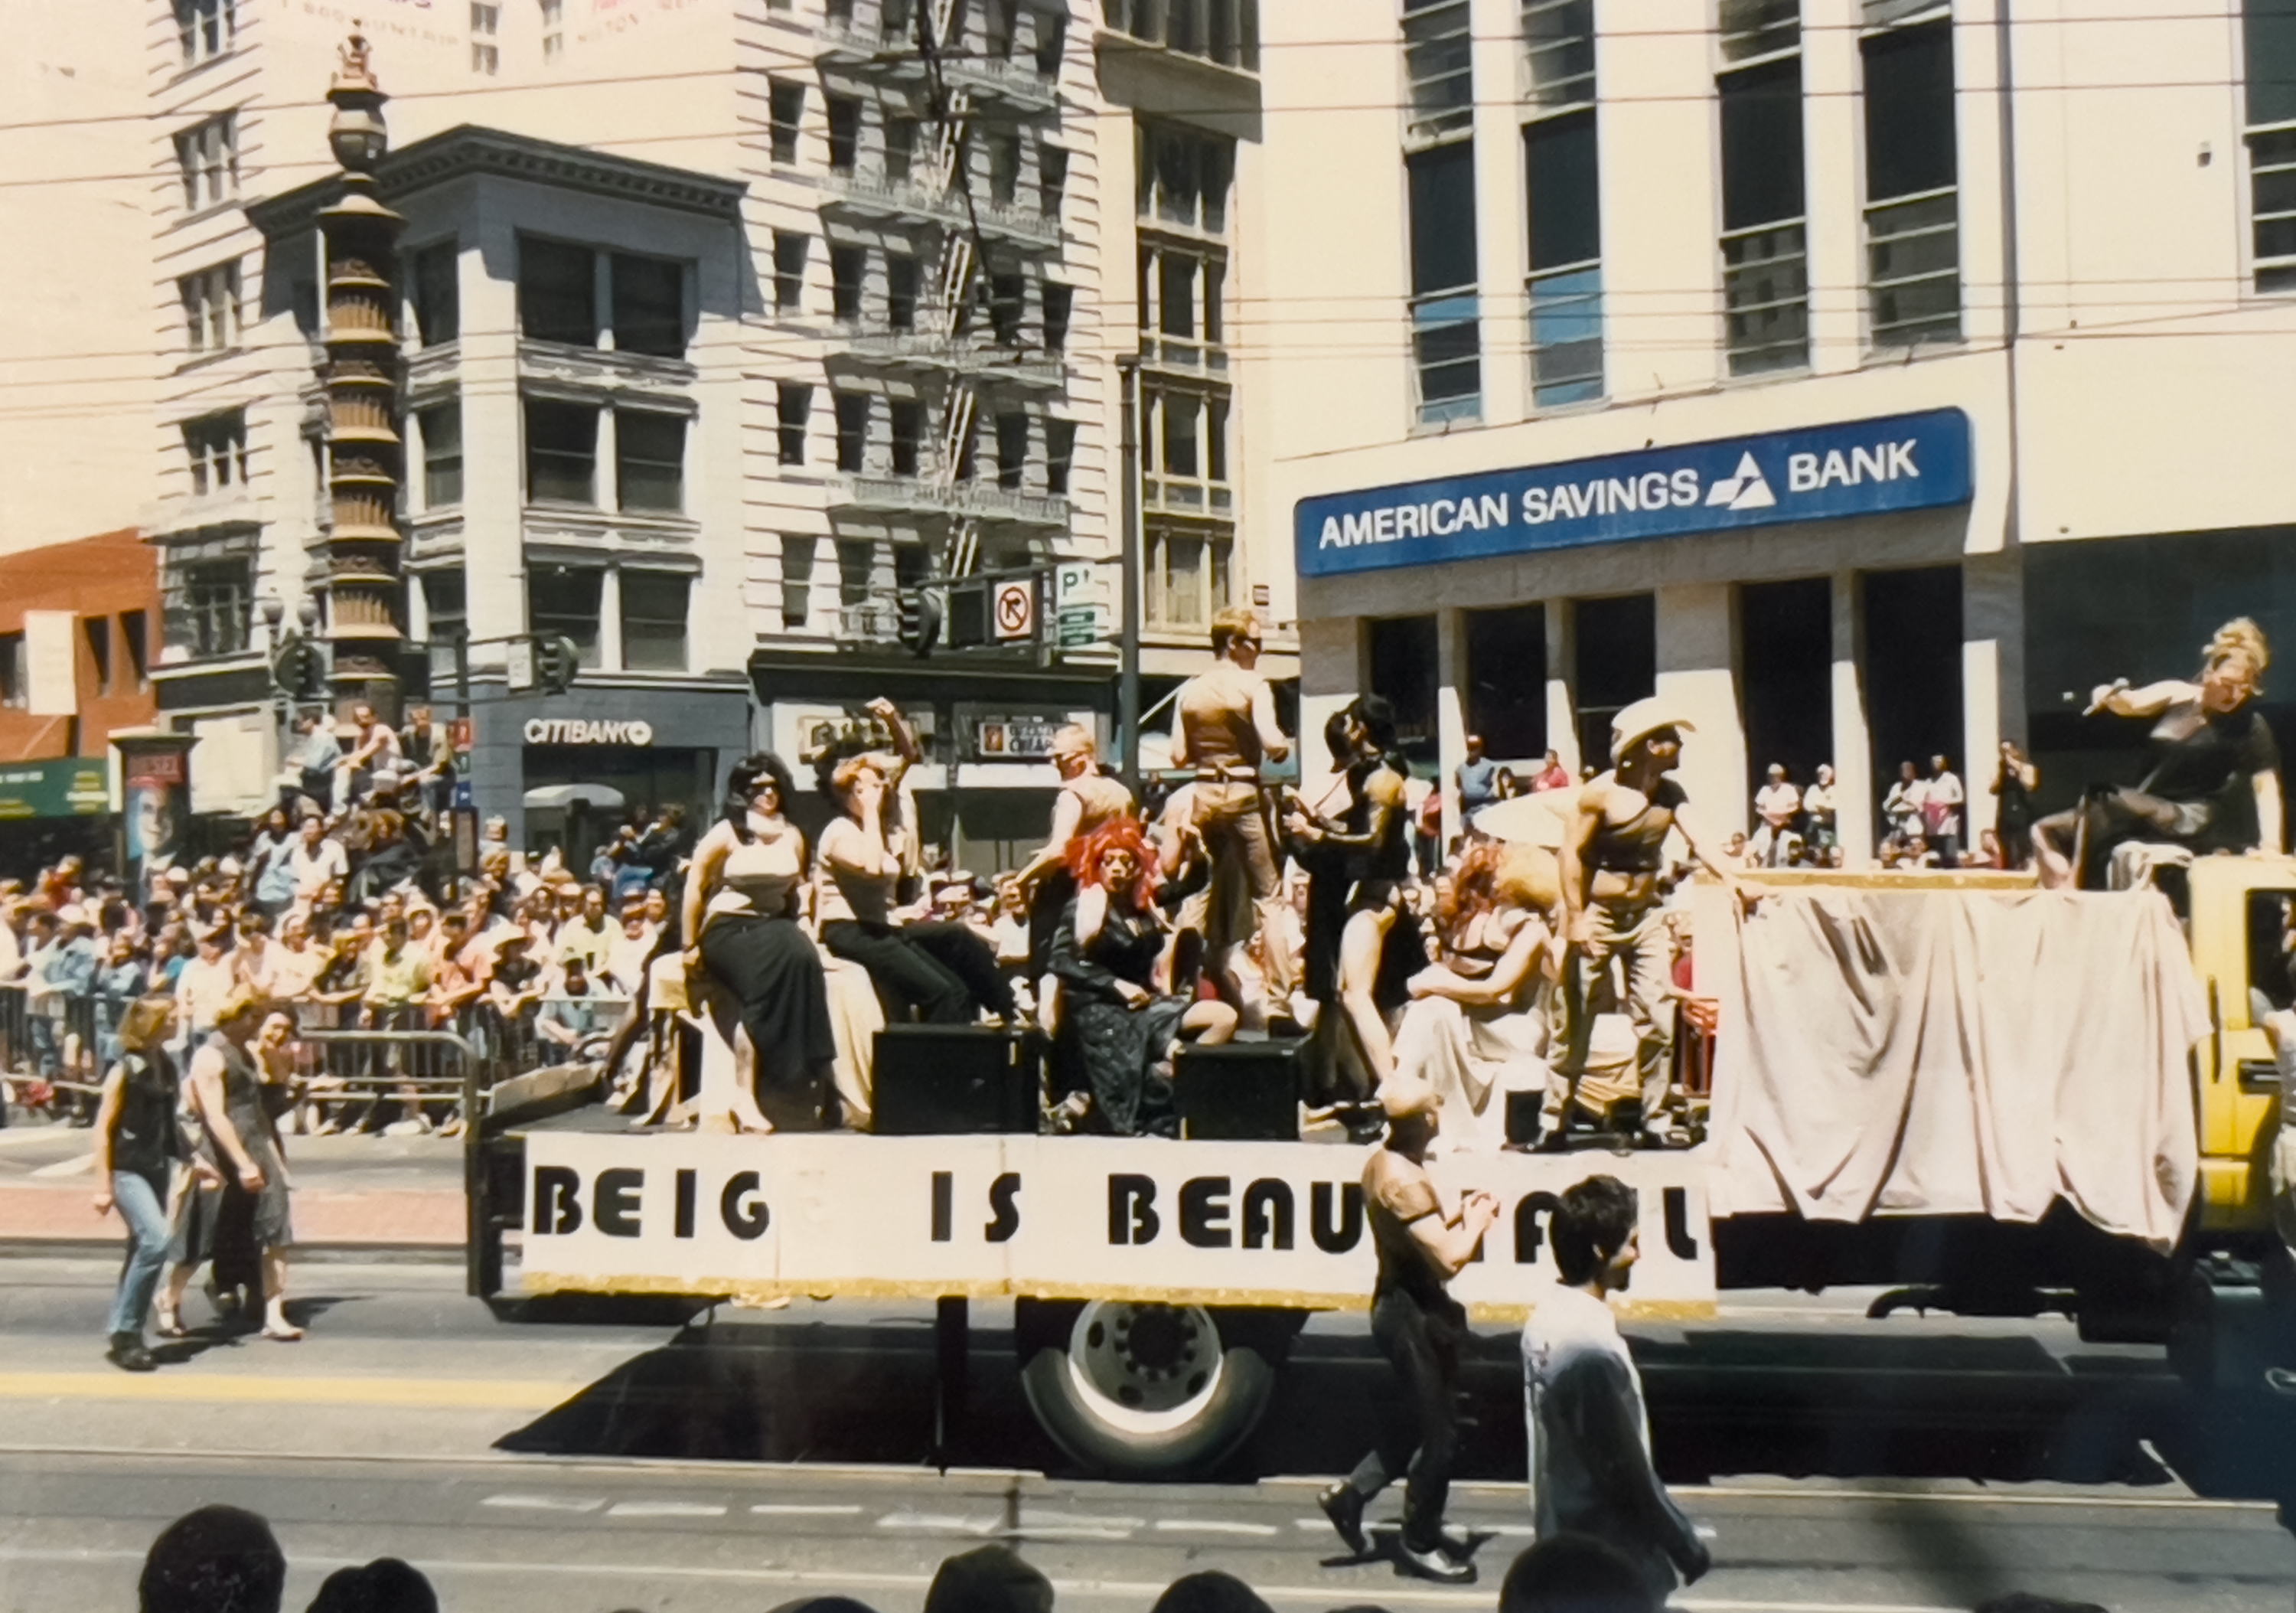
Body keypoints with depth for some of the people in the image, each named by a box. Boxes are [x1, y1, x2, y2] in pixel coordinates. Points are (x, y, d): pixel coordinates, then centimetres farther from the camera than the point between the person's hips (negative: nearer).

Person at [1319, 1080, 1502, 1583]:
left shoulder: (1383, 1163, 5)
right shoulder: (1404, 1181, -25)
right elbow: (1450, 1258, -26)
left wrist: (1460, 1214, 6)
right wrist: (1477, 1220, -9)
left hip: (1403, 1304, 10)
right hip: (1414, 1312, -10)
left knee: (1424, 1422, 22)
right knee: (1440, 1433, 4)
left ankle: (1351, 1492, 25)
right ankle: (1420, 1543, 17)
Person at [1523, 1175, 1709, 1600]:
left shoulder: (1547, 1316, 1)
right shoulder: (1591, 1348, -29)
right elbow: (1627, 1471, -22)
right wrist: (1689, 1550, -10)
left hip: (1565, 1533, 9)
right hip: (1607, 1552, -9)